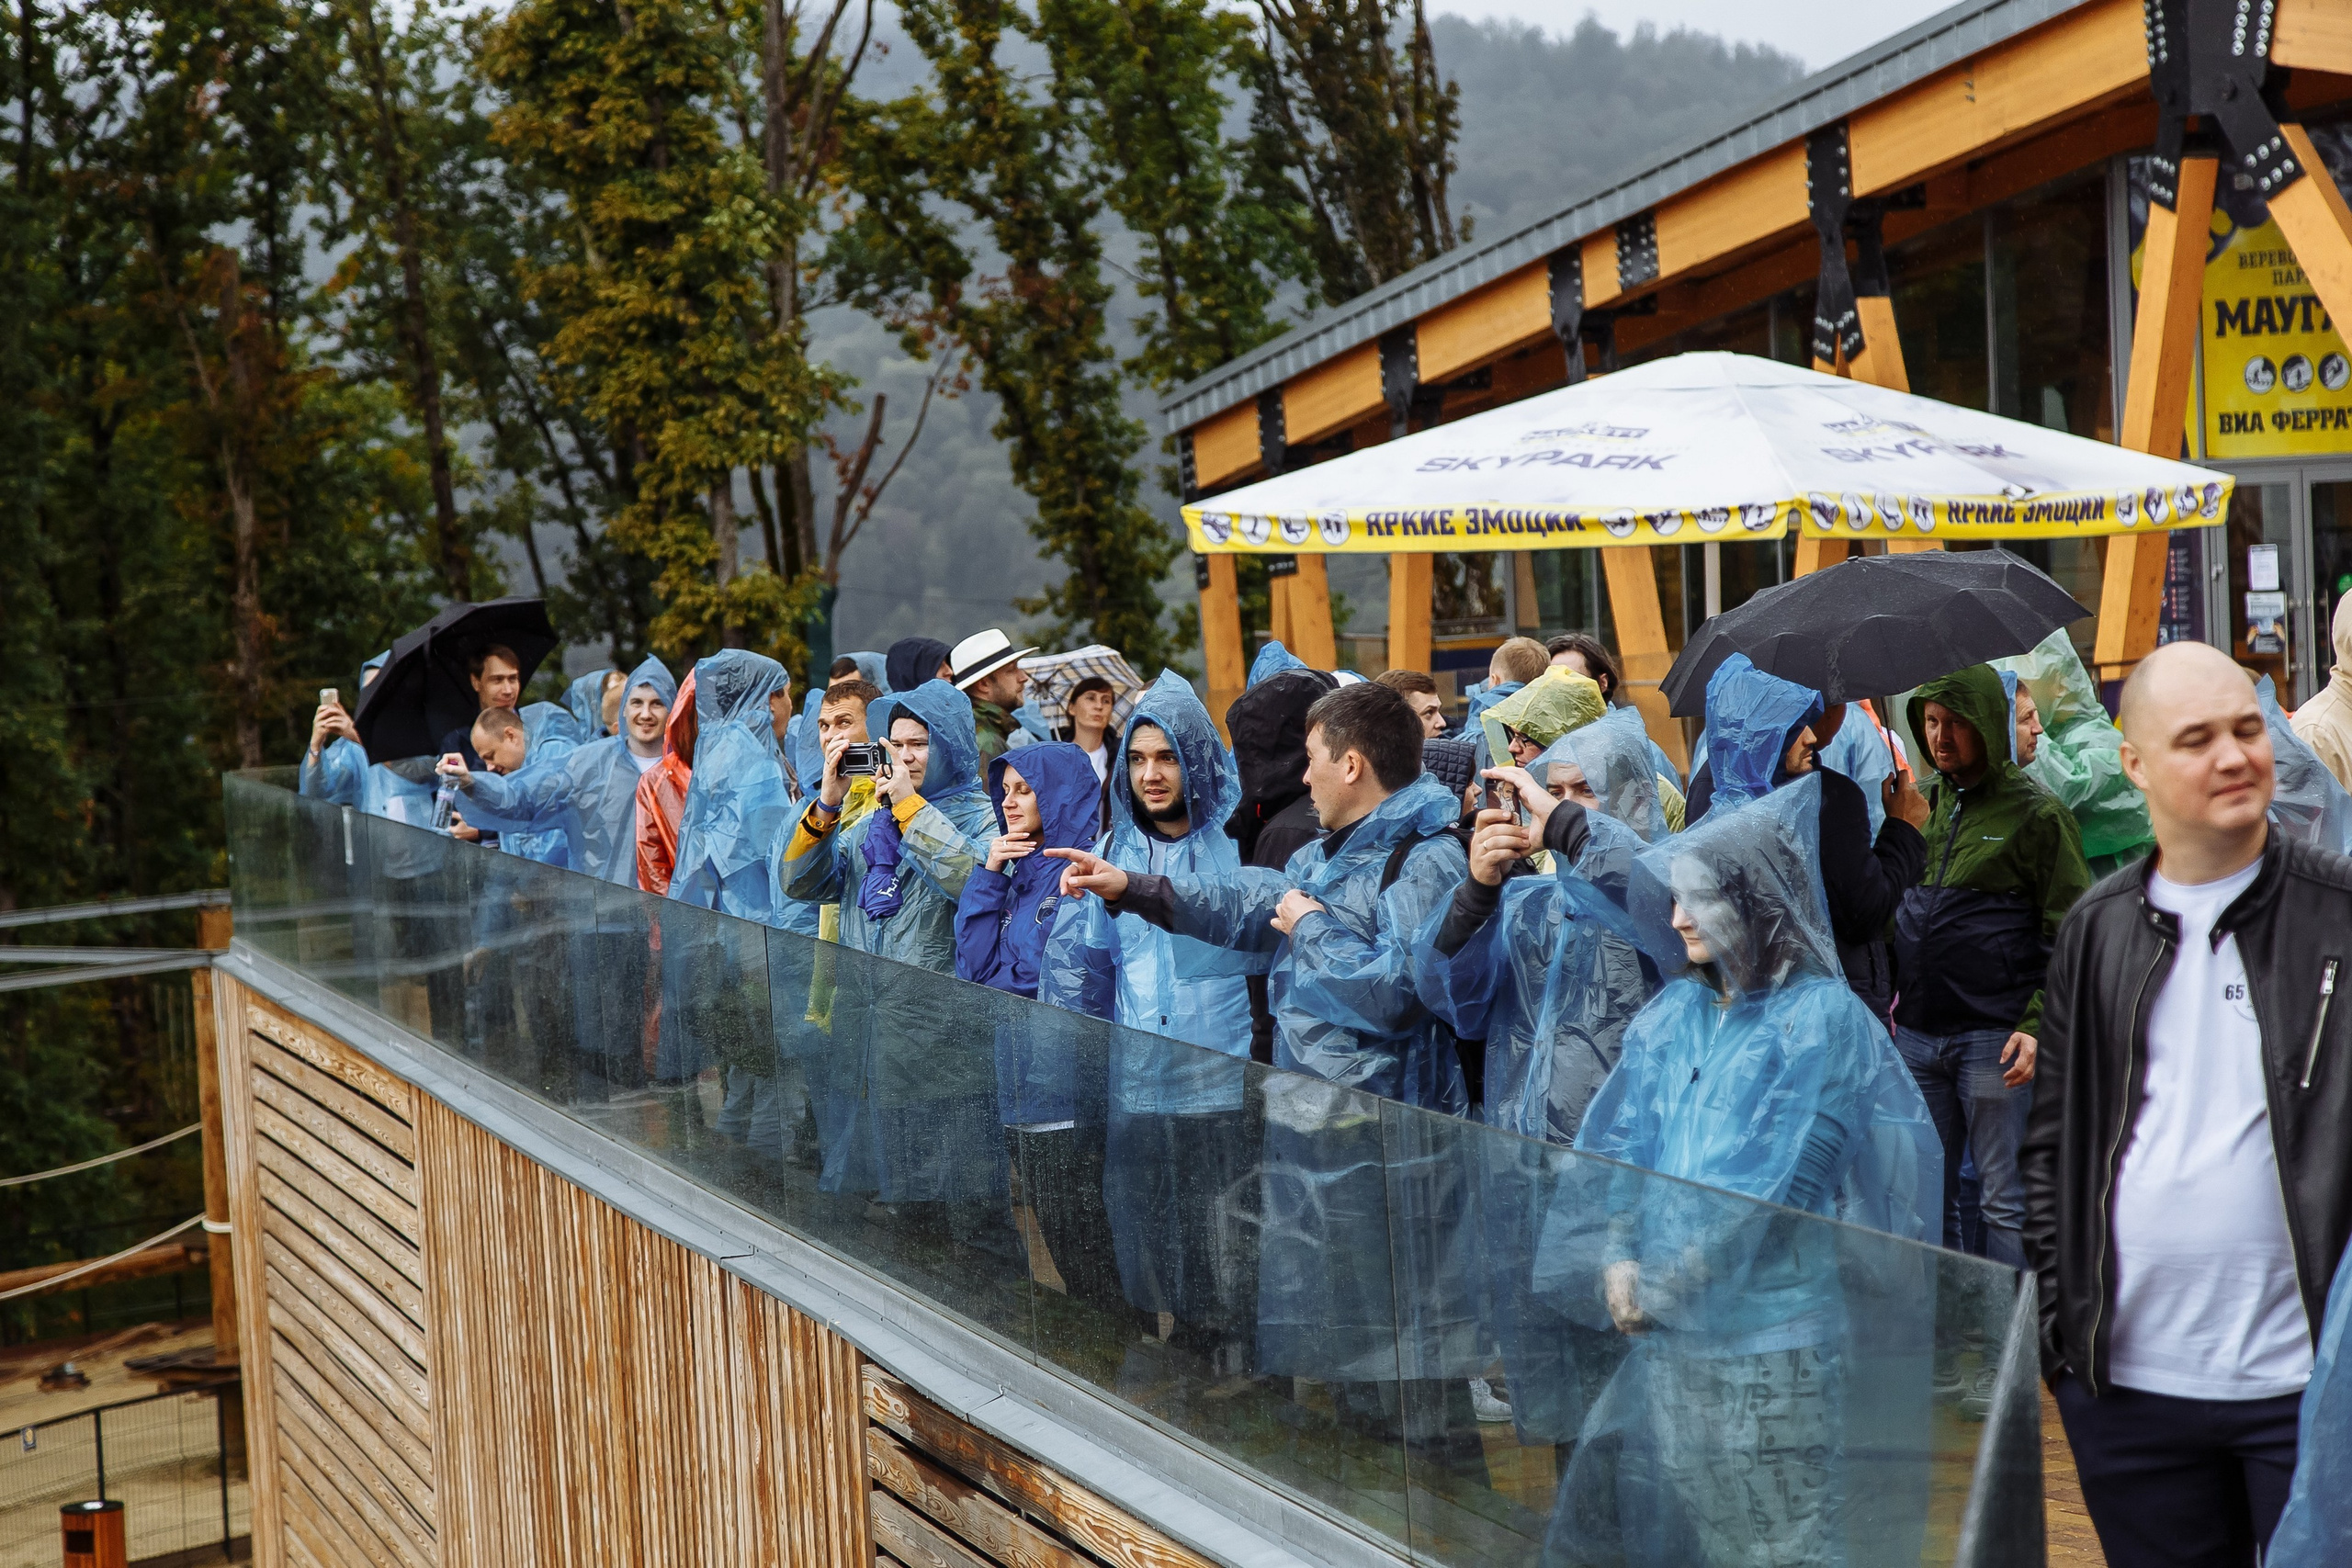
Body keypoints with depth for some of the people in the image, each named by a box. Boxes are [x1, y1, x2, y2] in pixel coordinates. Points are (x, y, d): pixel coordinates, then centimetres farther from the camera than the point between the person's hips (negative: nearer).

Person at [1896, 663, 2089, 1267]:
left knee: (2006, 1202, 0)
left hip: (1994, 1038, -6)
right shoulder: (1922, 802, 13)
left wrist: (2037, 1025, -15)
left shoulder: (2036, 813, -4)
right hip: (1916, 1033, 6)